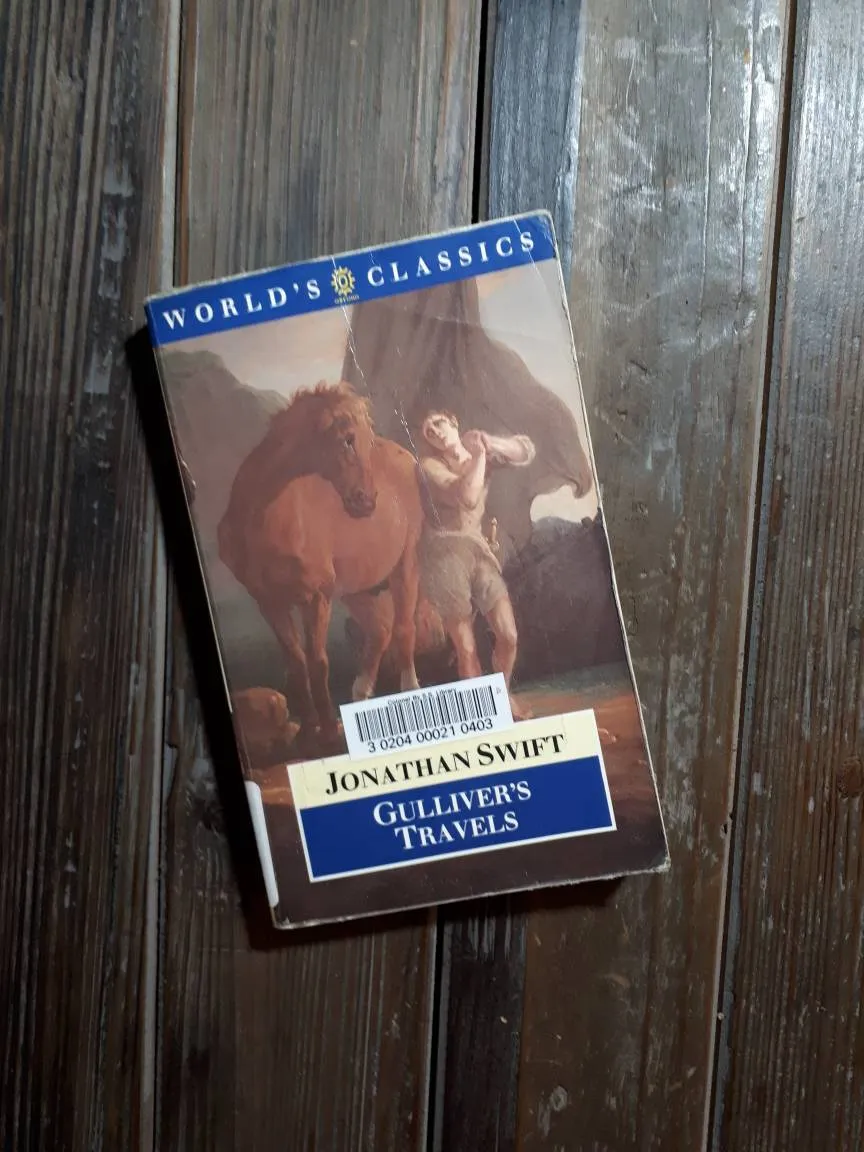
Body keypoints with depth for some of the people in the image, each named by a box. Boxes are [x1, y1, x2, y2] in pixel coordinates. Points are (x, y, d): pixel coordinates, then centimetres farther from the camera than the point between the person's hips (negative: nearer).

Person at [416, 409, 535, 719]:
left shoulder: (476, 446, 8)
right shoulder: (429, 465, -9)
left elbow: (526, 451, 1)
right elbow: (467, 497, -23)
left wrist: (490, 443, -14)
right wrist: (480, 453, -11)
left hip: (479, 550, 5)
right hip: (445, 554, -4)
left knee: (509, 637, 1)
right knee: (466, 648, -1)